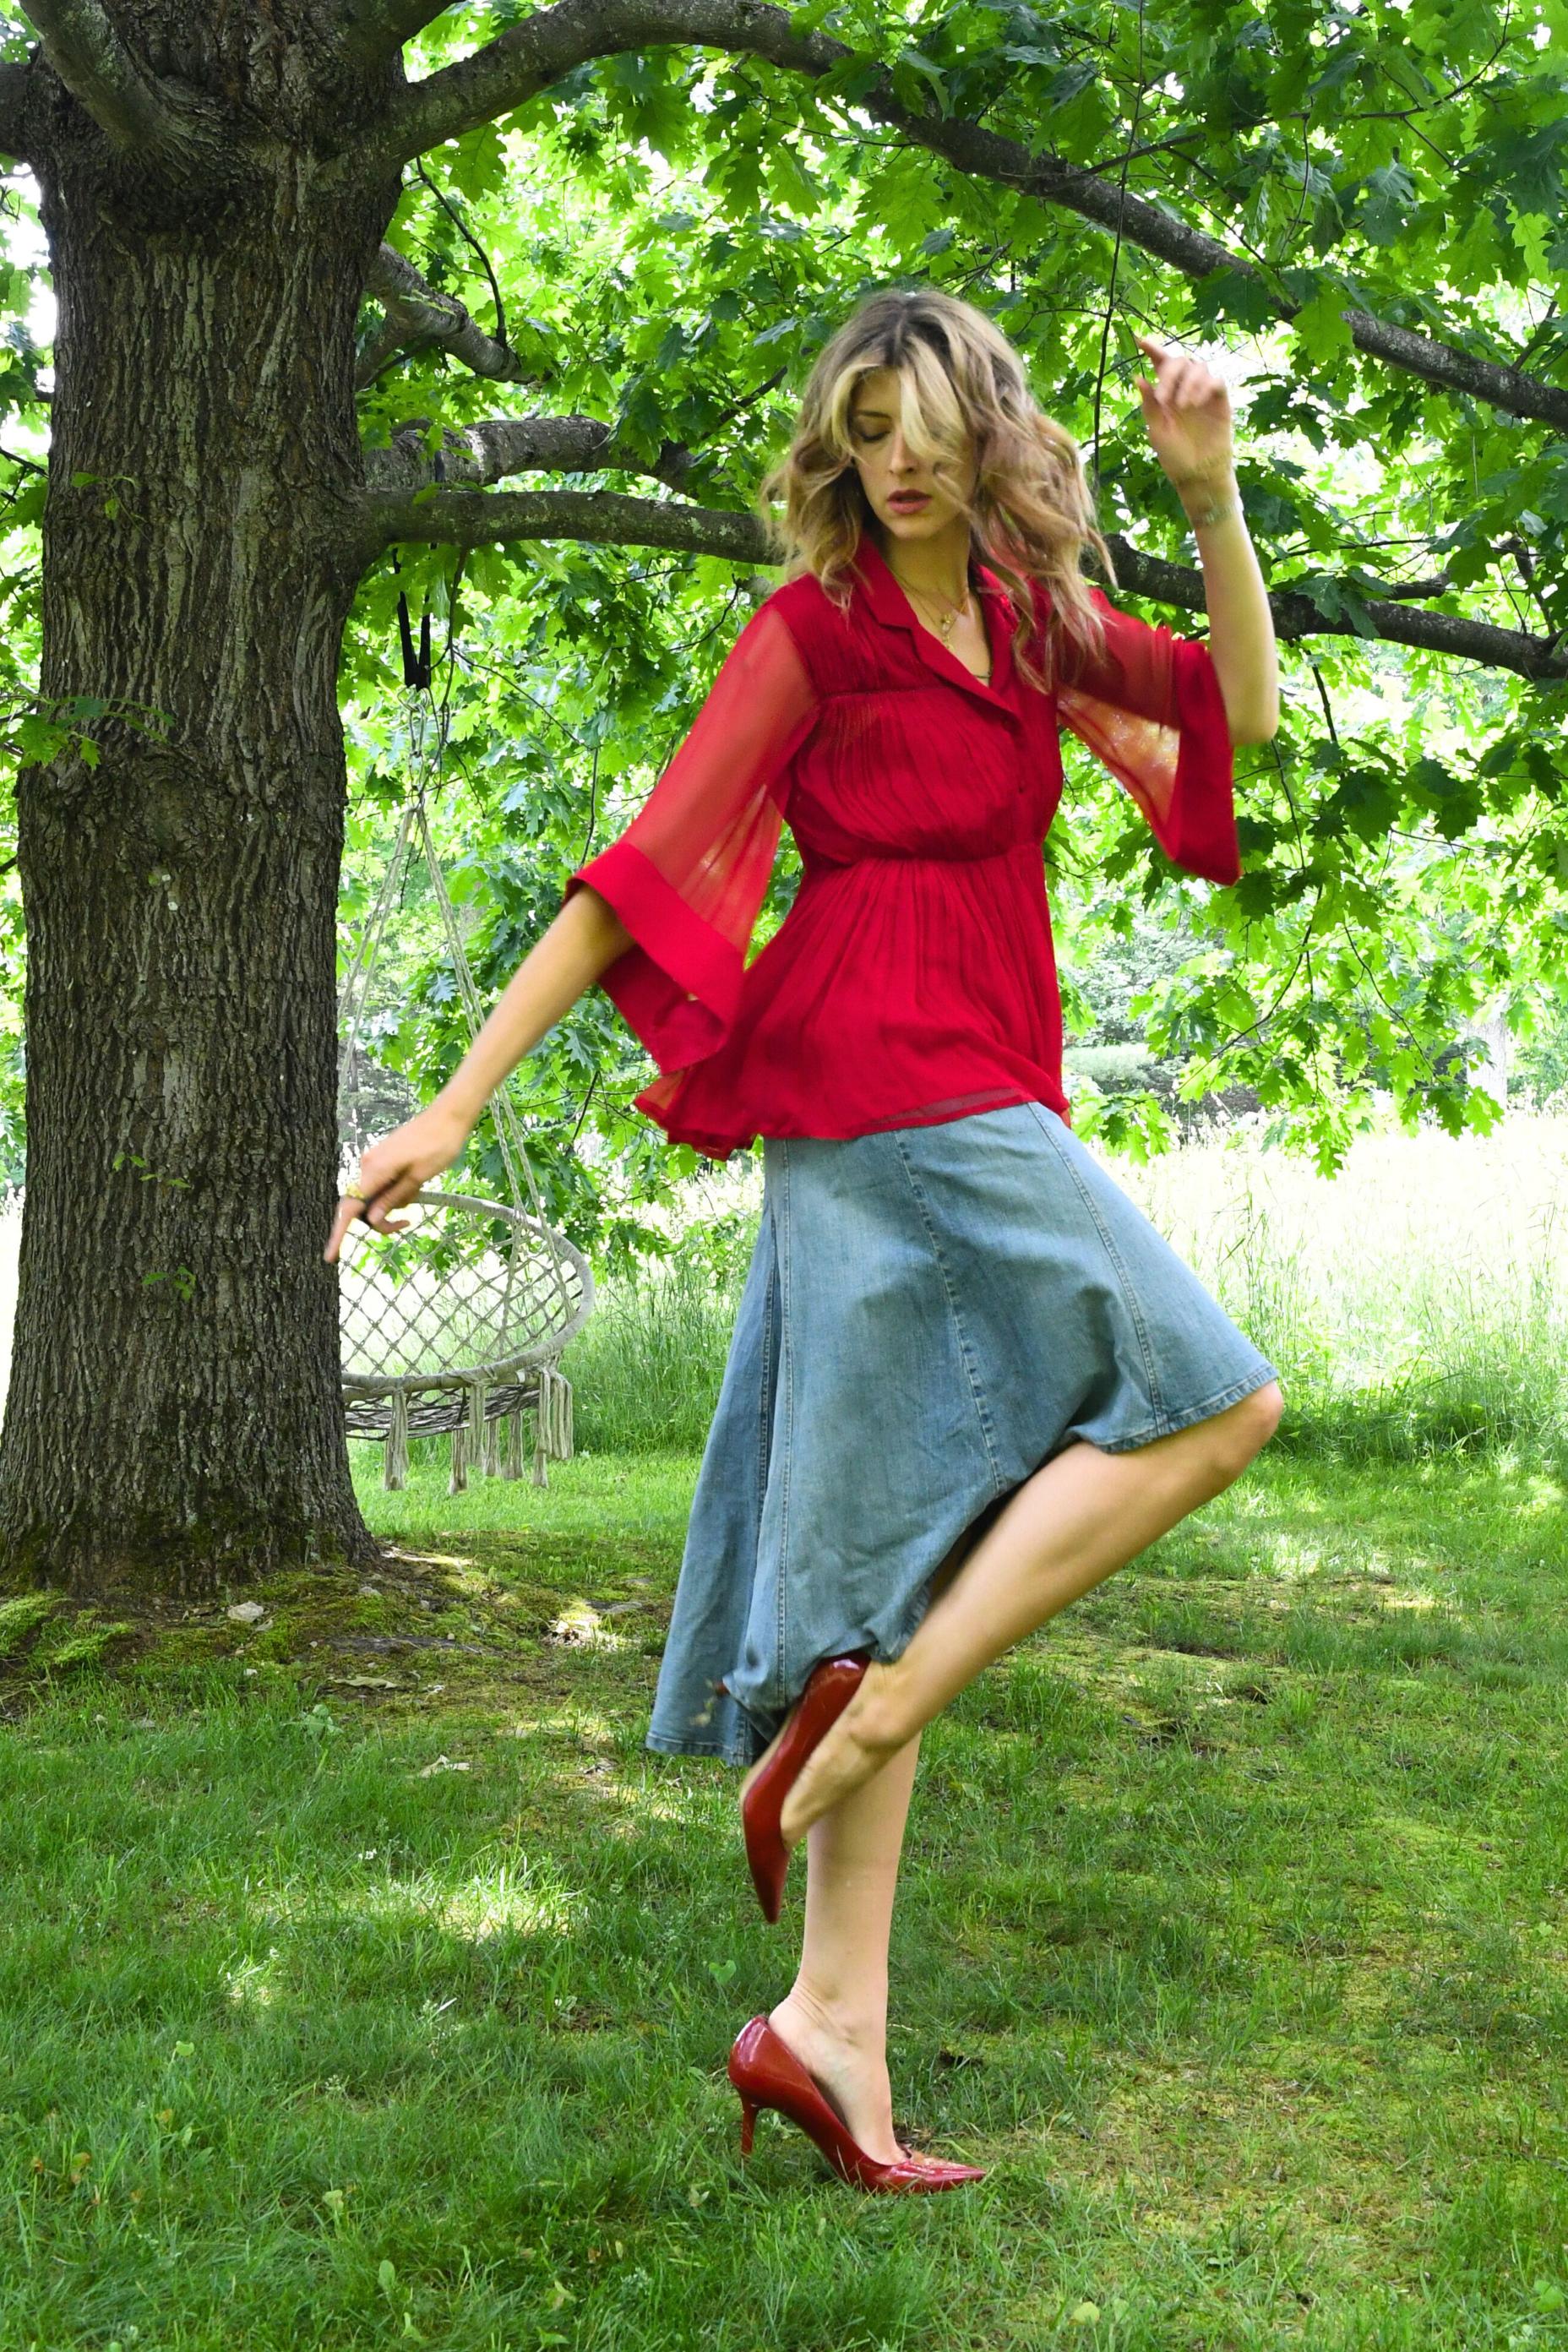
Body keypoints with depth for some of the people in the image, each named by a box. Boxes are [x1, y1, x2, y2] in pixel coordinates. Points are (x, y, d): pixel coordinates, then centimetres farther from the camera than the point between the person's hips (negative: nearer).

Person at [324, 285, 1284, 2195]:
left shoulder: (1025, 622, 17)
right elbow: (649, 866, -7)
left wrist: (1213, 498, 4)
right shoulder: (813, 629, -2)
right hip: (886, 1084, -7)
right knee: (1210, 1402, -11)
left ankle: (831, 2029, 5)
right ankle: (869, 1715, -14)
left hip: (971, 1099, 7)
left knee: (900, 1565, 3)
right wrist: (459, 1102, -10)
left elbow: (1242, 712, 19)